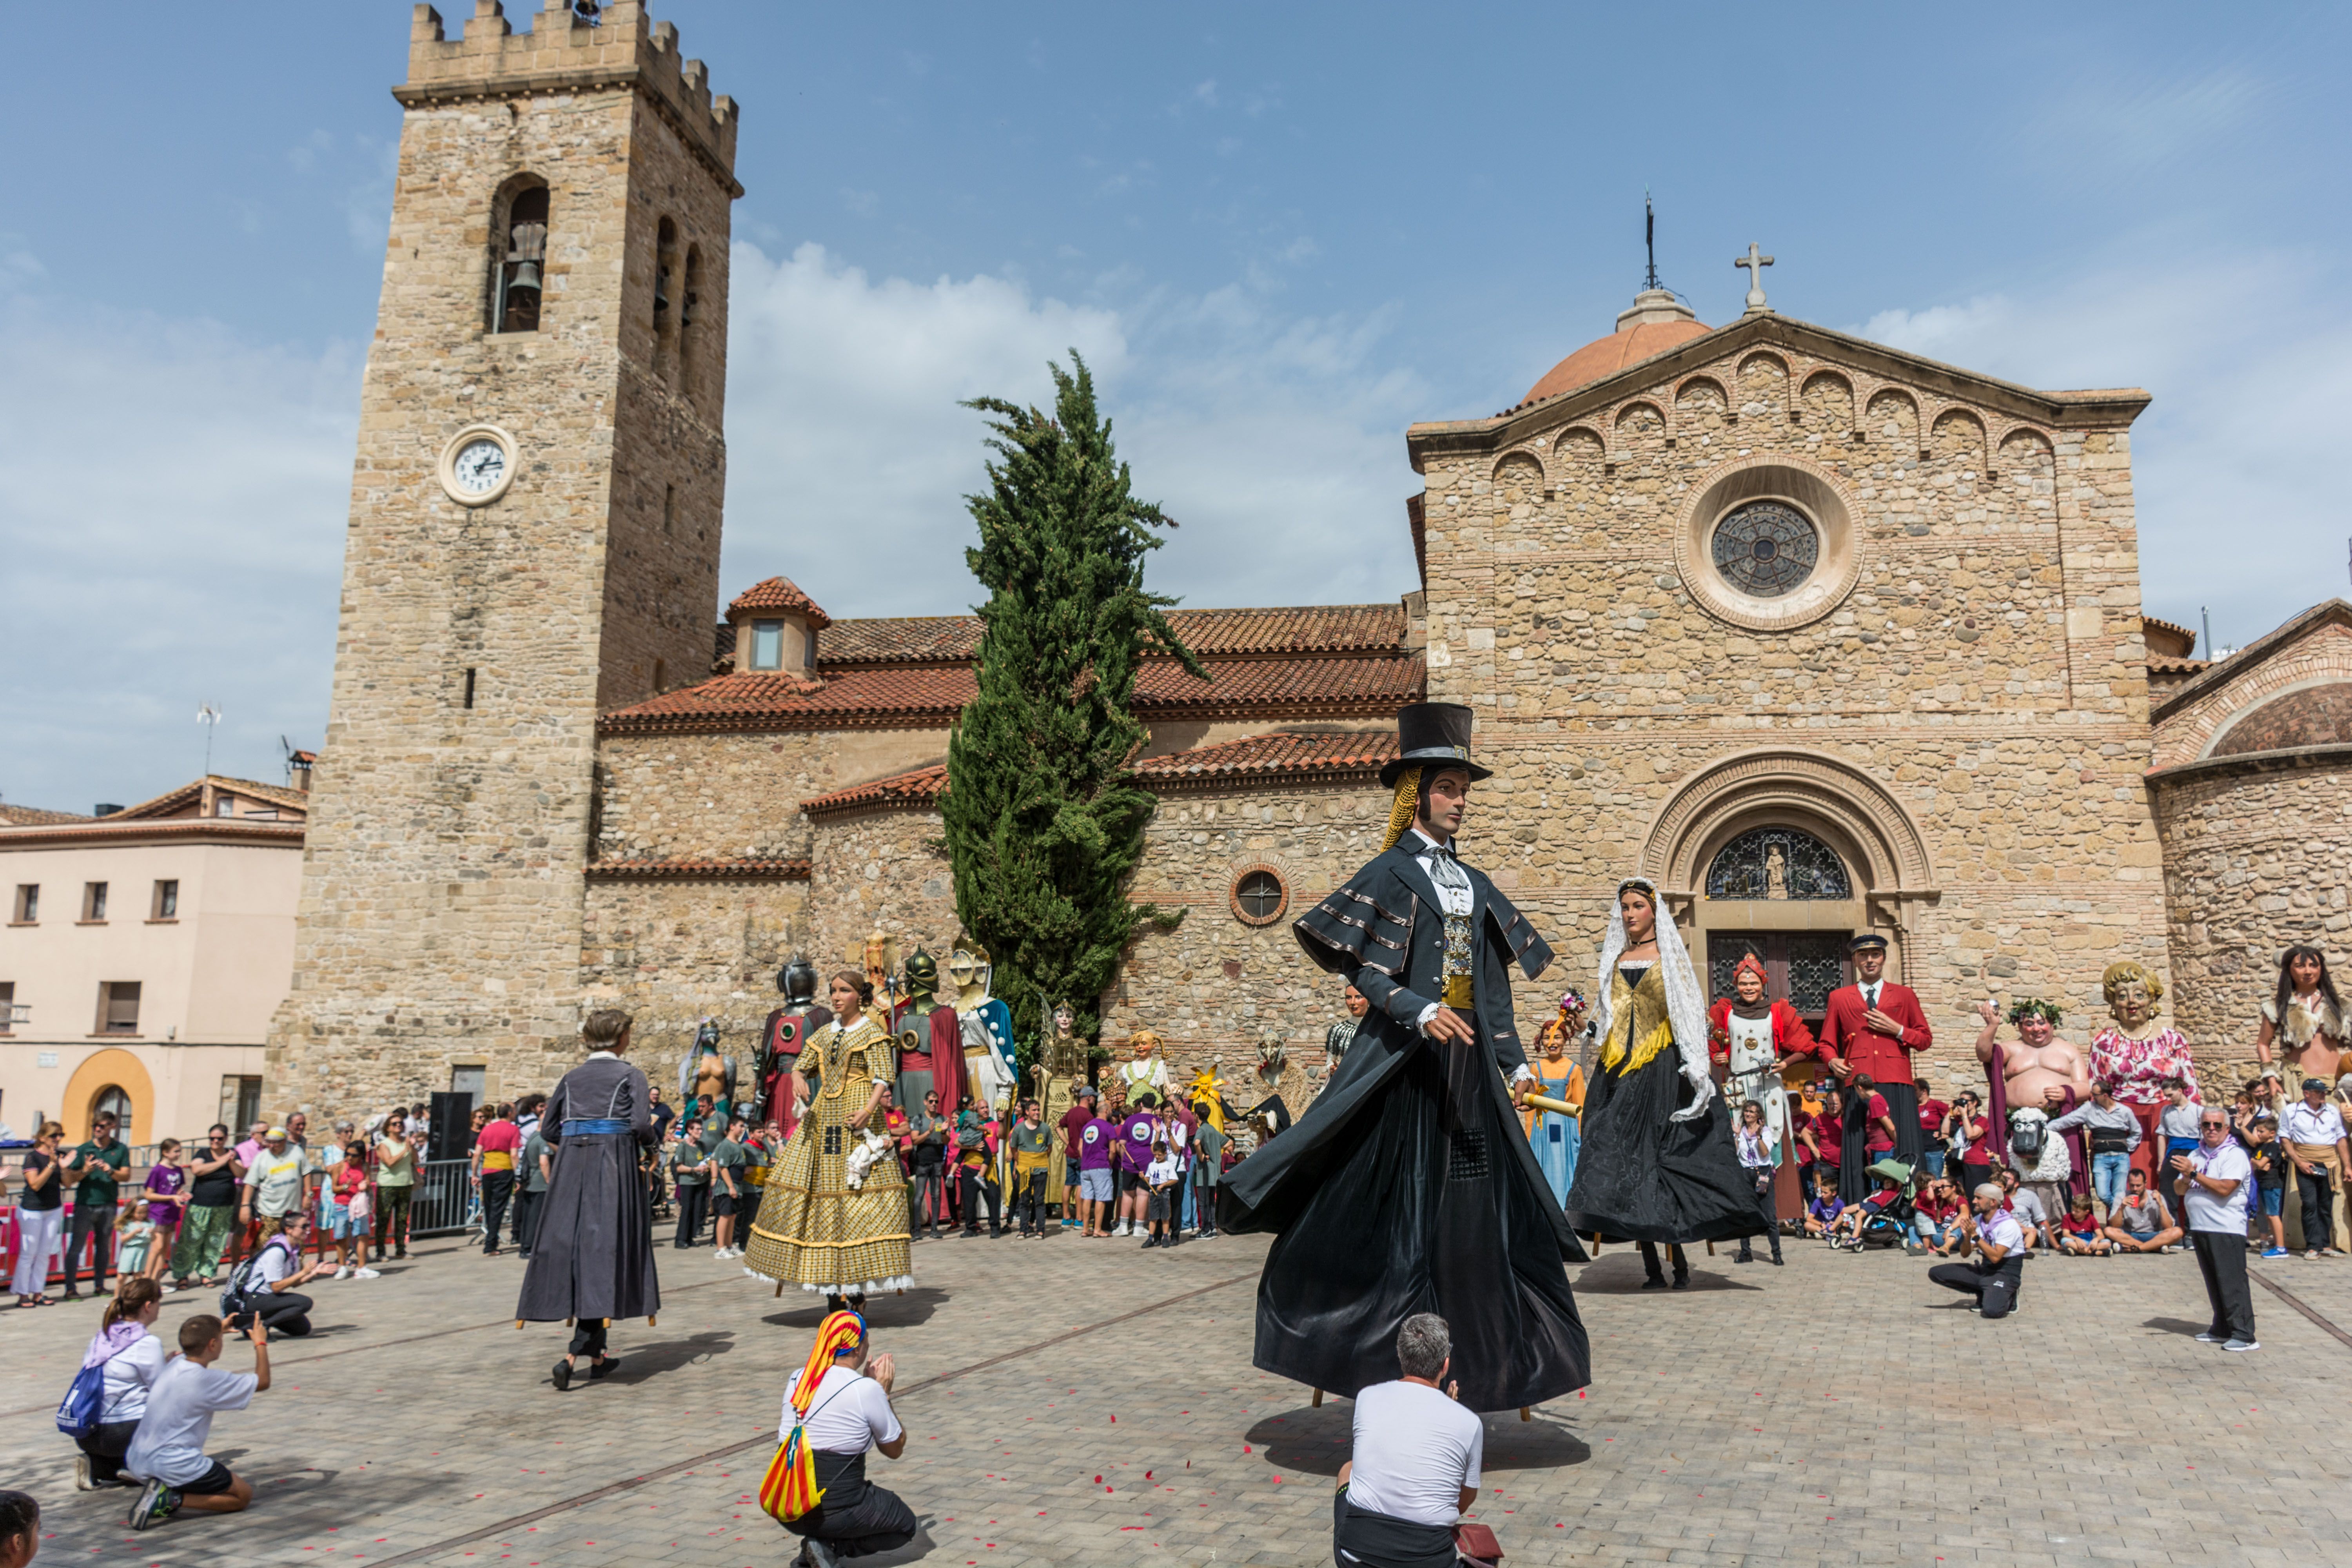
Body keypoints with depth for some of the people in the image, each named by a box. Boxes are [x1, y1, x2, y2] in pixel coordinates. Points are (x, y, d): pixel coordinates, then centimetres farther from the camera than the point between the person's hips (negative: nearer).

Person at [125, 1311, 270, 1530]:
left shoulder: (174, 1364, 4)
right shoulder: (209, 1380, -17)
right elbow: (263, 1382, -5)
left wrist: (218, 1330, 43)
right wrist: (261, 1343, 8)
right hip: (173, 1466, -8)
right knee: (243, 1495, 5)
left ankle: (160, 1488, 8)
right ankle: (171, 1500, -10)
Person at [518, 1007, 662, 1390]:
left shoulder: (572, 1078, 12)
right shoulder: (630, 1075, -1)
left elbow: (548, 1130, 12)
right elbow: (642, 1124, -12)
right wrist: (648, 1141, 9)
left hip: (571, 1168, 5)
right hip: (614, 1165, -4)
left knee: (571, 1242, 9)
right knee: (604, 1246, -3)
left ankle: (597, 1356, 15)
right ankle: (573, 1356, -15)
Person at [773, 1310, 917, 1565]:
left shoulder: (798, 1380, 1)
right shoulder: (867, 1391, -16)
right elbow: (895, 1450, 0)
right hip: (834, 1512, -6)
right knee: (905, 1524, 20)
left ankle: (812, 1553, 10)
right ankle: (830, 1547, -2)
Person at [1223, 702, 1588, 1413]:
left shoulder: (1475, 885, 16)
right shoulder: (1390, 872, -2)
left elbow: (1495, 987, 16)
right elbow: (1365, 969, -11)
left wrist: (1516, 1063, 10)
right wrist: (1420, 1011, -26)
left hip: (1468, 1061, 6)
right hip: (1404, 1059, -6)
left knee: (1476, 1205, 6)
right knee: (1396, 1203, -3)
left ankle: (1480, 1358, 16)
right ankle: (1377, 1355, 9)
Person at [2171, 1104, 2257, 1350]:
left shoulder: (2235, 1155, -6)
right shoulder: (2196, 1155, 16)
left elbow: (2225, 1189, -18)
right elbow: (2179, 1190, 13)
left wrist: (2194, 1174, -16)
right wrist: (2185, 1178, -8)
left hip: (2227, 1229, -7)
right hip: (2199, 1228, 7)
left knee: (2232, 1282, -7)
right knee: (2214, 1283, 13)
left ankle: (2244, 1335, -5)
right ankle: (2222, 1329, 20)